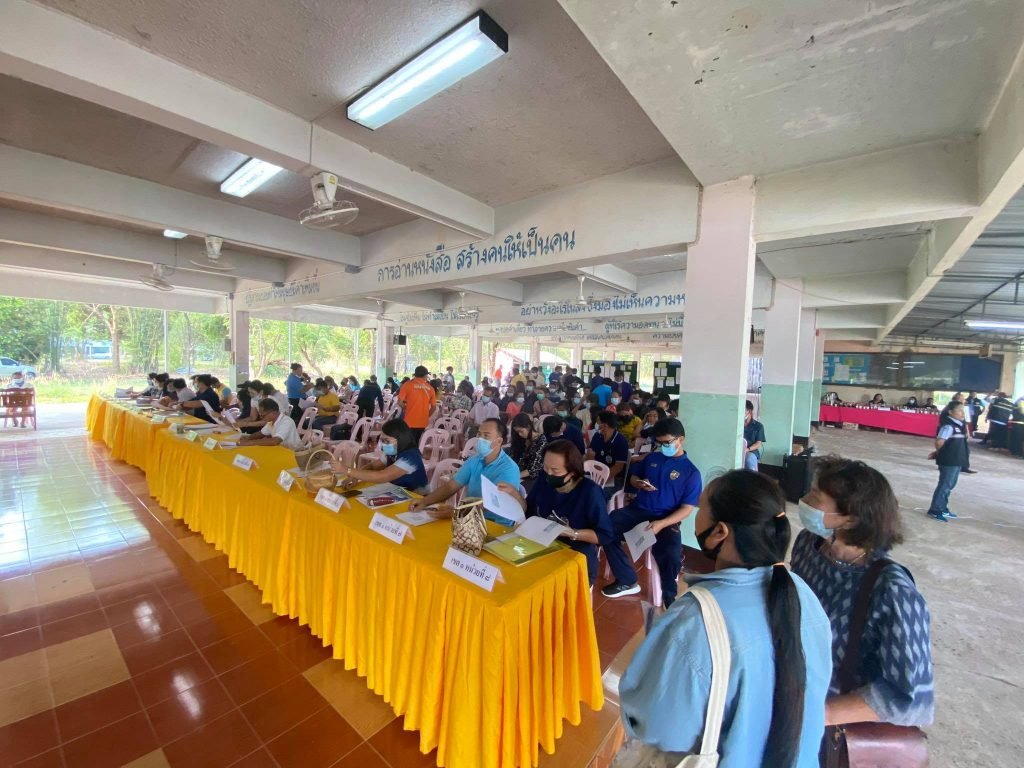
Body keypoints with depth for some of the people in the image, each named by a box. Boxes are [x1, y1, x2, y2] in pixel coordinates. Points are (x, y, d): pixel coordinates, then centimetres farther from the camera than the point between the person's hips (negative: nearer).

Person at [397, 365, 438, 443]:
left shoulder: (408, 384, -4)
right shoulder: (430, 388, 4)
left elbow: (400, 402, -9)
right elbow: (434, 407, 6)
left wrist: (406, 407, 11)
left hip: (410, 422, -3)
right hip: (422, 423, 3)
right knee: (416, 444, 15)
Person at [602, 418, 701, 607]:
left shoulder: (691, 472, -1)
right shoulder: (651, 458, 11)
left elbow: (686, 509, -6)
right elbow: (633, 478, 23)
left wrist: (661, 524, -22)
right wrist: (640, 484, -3)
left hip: (666, 519, -4)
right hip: (638, 510, 4)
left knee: (672, 556, -30)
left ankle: (670, 598, 4)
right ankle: (627, 581, -2)